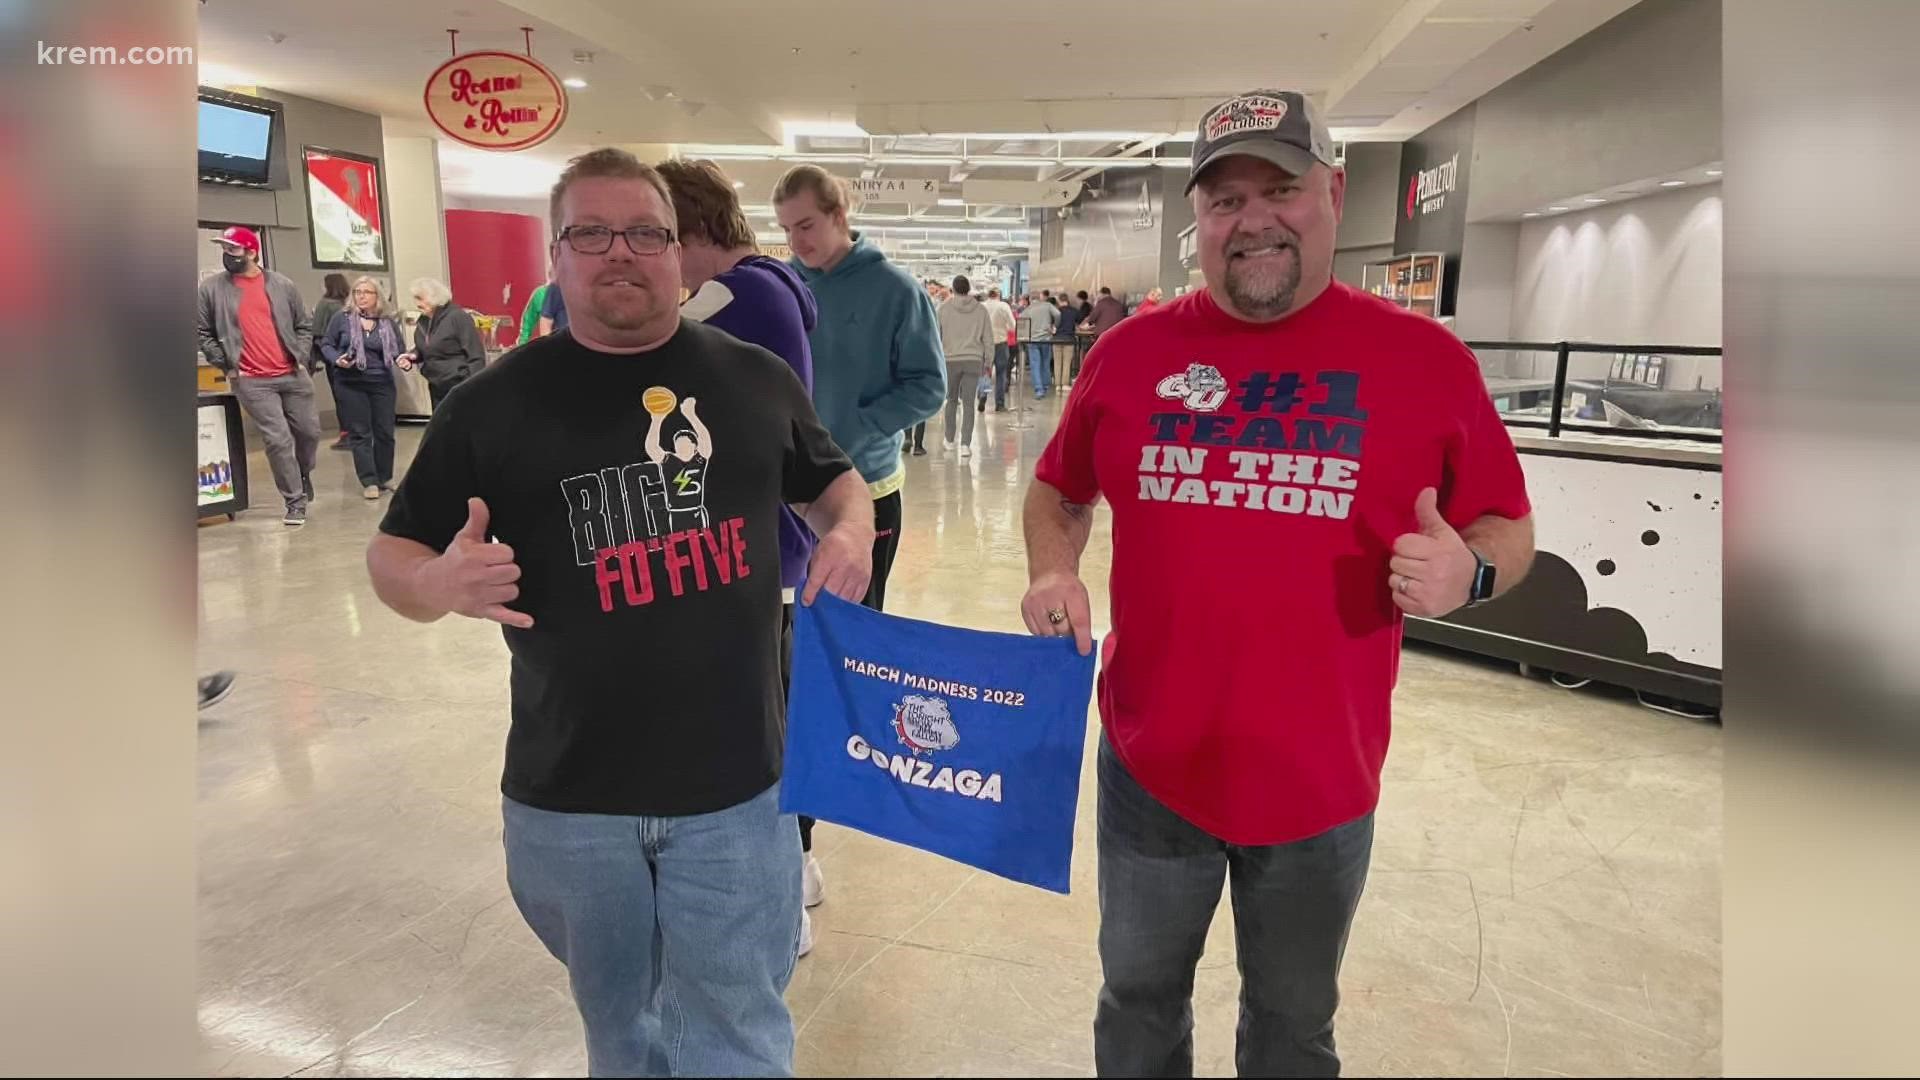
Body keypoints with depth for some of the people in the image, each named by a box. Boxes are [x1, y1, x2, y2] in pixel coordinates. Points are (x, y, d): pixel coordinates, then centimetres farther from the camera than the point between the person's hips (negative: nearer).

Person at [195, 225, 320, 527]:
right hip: (251, 381, -2)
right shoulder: (211, 288, 1)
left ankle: (303, 476, 40)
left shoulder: (281, 284, 5)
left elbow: (304, 324, 12)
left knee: (309, 432, 11)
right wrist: (226, 365, -1)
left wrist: (301, 357, 1)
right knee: (278, 439, -7)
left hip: (292, 375, 2)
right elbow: (202, 332, 7)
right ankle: (296, 502, 4)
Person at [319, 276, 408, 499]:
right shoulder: (342, 319, -1)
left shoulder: (389, 323, 4)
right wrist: (337, 360, -14)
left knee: (385, 432, 6)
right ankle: (369, 482, 4)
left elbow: (398, 351, 6)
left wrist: (404, 361, -15)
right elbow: (326, 344, 4)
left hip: (382, 383, 2)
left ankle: (385, 477, 22)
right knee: (360, 434, 1)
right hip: (350, 384, -2)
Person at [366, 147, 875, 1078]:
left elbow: (830, 479, 17)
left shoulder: (756, 378, 1)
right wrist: (439, 583, -18)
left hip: (733, 784, 0)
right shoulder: (494, 402, -1)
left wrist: (848, 531, -5)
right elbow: (395, 552, 6)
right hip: (568, 793, 1)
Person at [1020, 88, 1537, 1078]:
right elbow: (1058, 491, 10)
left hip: (1322, 776, 0)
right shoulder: (1131, 350, -3)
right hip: (1150, 762, 1)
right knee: (1139, 994, 24)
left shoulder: (1424, 357, -7)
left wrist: (1468, 571, -20)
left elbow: (1507, 530, 2)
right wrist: (1053, 573, -9)